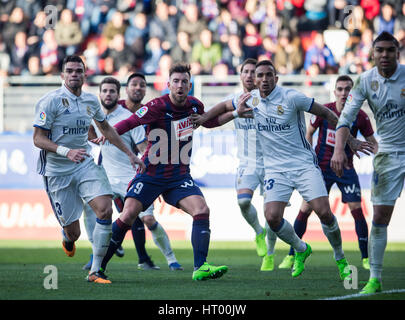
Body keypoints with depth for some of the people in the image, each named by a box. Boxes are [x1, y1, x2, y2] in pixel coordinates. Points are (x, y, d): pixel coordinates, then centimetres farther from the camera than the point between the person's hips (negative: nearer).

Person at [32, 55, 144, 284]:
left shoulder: (91, 101, 6)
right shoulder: (51, 101, -11)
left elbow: (106, 128, 24)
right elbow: (38, 139, -13)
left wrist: (130, 154, 24)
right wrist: (66, 151, -28)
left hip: (85, 165, 4)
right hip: (57, 171, -4)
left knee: (105, 209, -20)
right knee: (73, 233, -4)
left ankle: (95, 271, -10)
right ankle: (67, 238, 39)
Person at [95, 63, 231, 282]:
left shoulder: (194, 105, 3)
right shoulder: (158, 106, -14)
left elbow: (209, 122, 24)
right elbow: (130, 122, -16)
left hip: (180, 177, 4)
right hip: (151, 173, -4)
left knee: (202, 210, -17)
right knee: (127, 216, -14)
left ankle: (200, 268, -16)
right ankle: (99, 265, -1)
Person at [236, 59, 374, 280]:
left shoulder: (291, 98, -11)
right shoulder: (250, 100, 2)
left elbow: (327, 114, -3)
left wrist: (350, 140, -3)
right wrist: (237, 112, -4)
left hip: (304, 164, -3)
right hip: (275, 169, 3)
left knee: (324, 212, -15)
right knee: (272, 217, -16)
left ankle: (340, 258, 10)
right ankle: (300, 249, 14)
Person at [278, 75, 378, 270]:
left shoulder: (360, 116, -8)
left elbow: (372, 142, 3)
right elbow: (309, 133, 7)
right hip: (321, 167, 0)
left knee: (356, 209, -11)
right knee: (305, 209, -5)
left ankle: (366, 258, 0)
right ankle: (291, 256, 7)